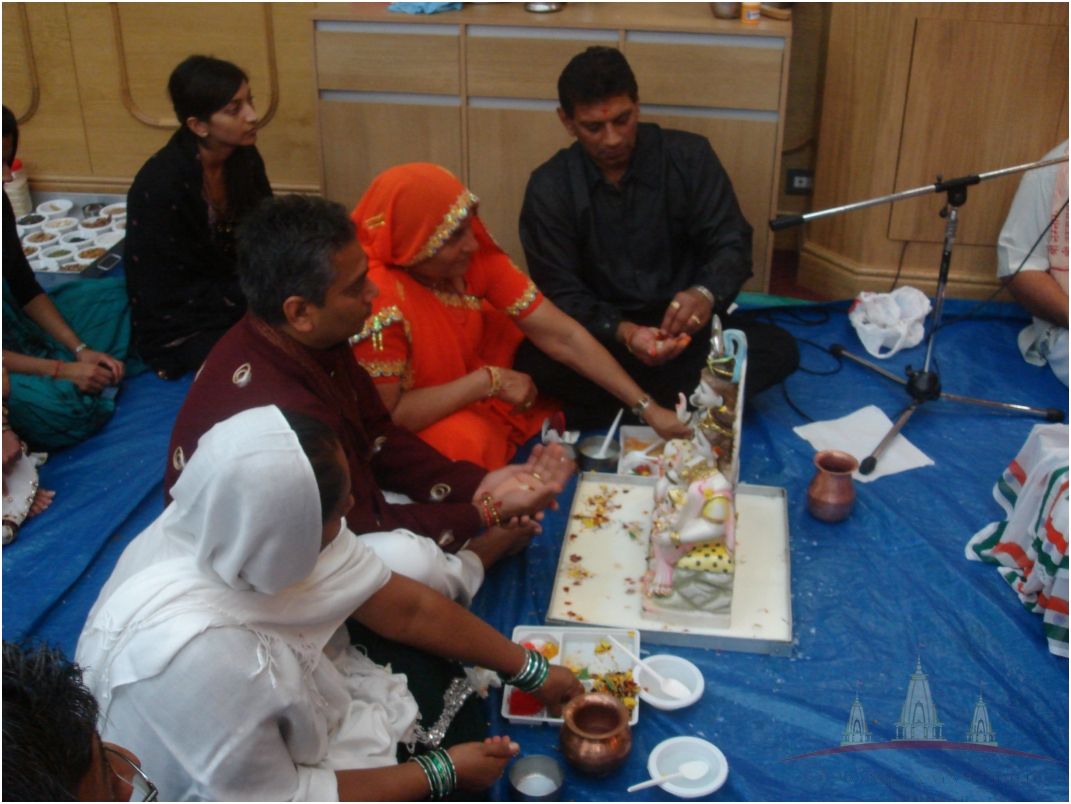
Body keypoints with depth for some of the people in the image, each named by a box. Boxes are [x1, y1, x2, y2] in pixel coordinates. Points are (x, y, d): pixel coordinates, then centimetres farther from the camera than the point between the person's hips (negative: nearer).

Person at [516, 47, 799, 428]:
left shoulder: (688, 156, -4)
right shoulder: (549, 188, -6)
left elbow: (731, 242, -4)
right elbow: (561, 293, -9)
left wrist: (706, 293, -29)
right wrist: (623, 333, -30)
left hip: (683, 328, 2)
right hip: (602, 336, -1)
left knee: (778, 349, -24)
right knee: (532, 362, -32)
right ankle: (677, 403, -21)